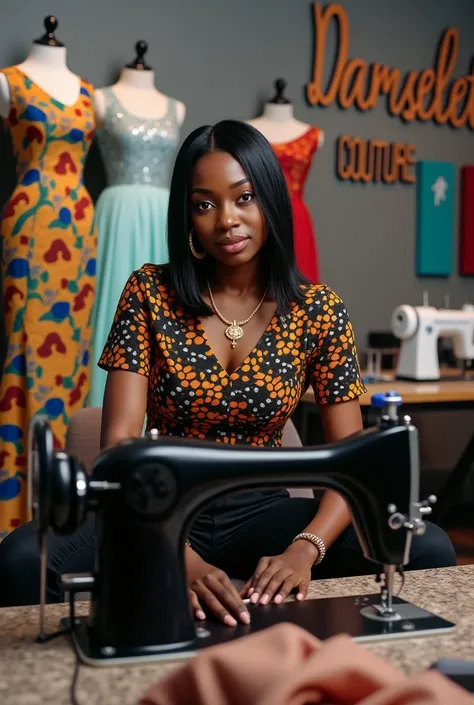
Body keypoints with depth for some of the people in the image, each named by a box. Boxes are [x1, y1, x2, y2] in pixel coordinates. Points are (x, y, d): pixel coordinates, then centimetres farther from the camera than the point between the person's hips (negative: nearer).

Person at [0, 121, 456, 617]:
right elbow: (119, 443, -13)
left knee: (428, 552, -23)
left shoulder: (317, 310, -2)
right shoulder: (150, 293, -5)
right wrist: (180, 559, -30)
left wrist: (305, 549, -26)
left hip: (262, 514, 1)